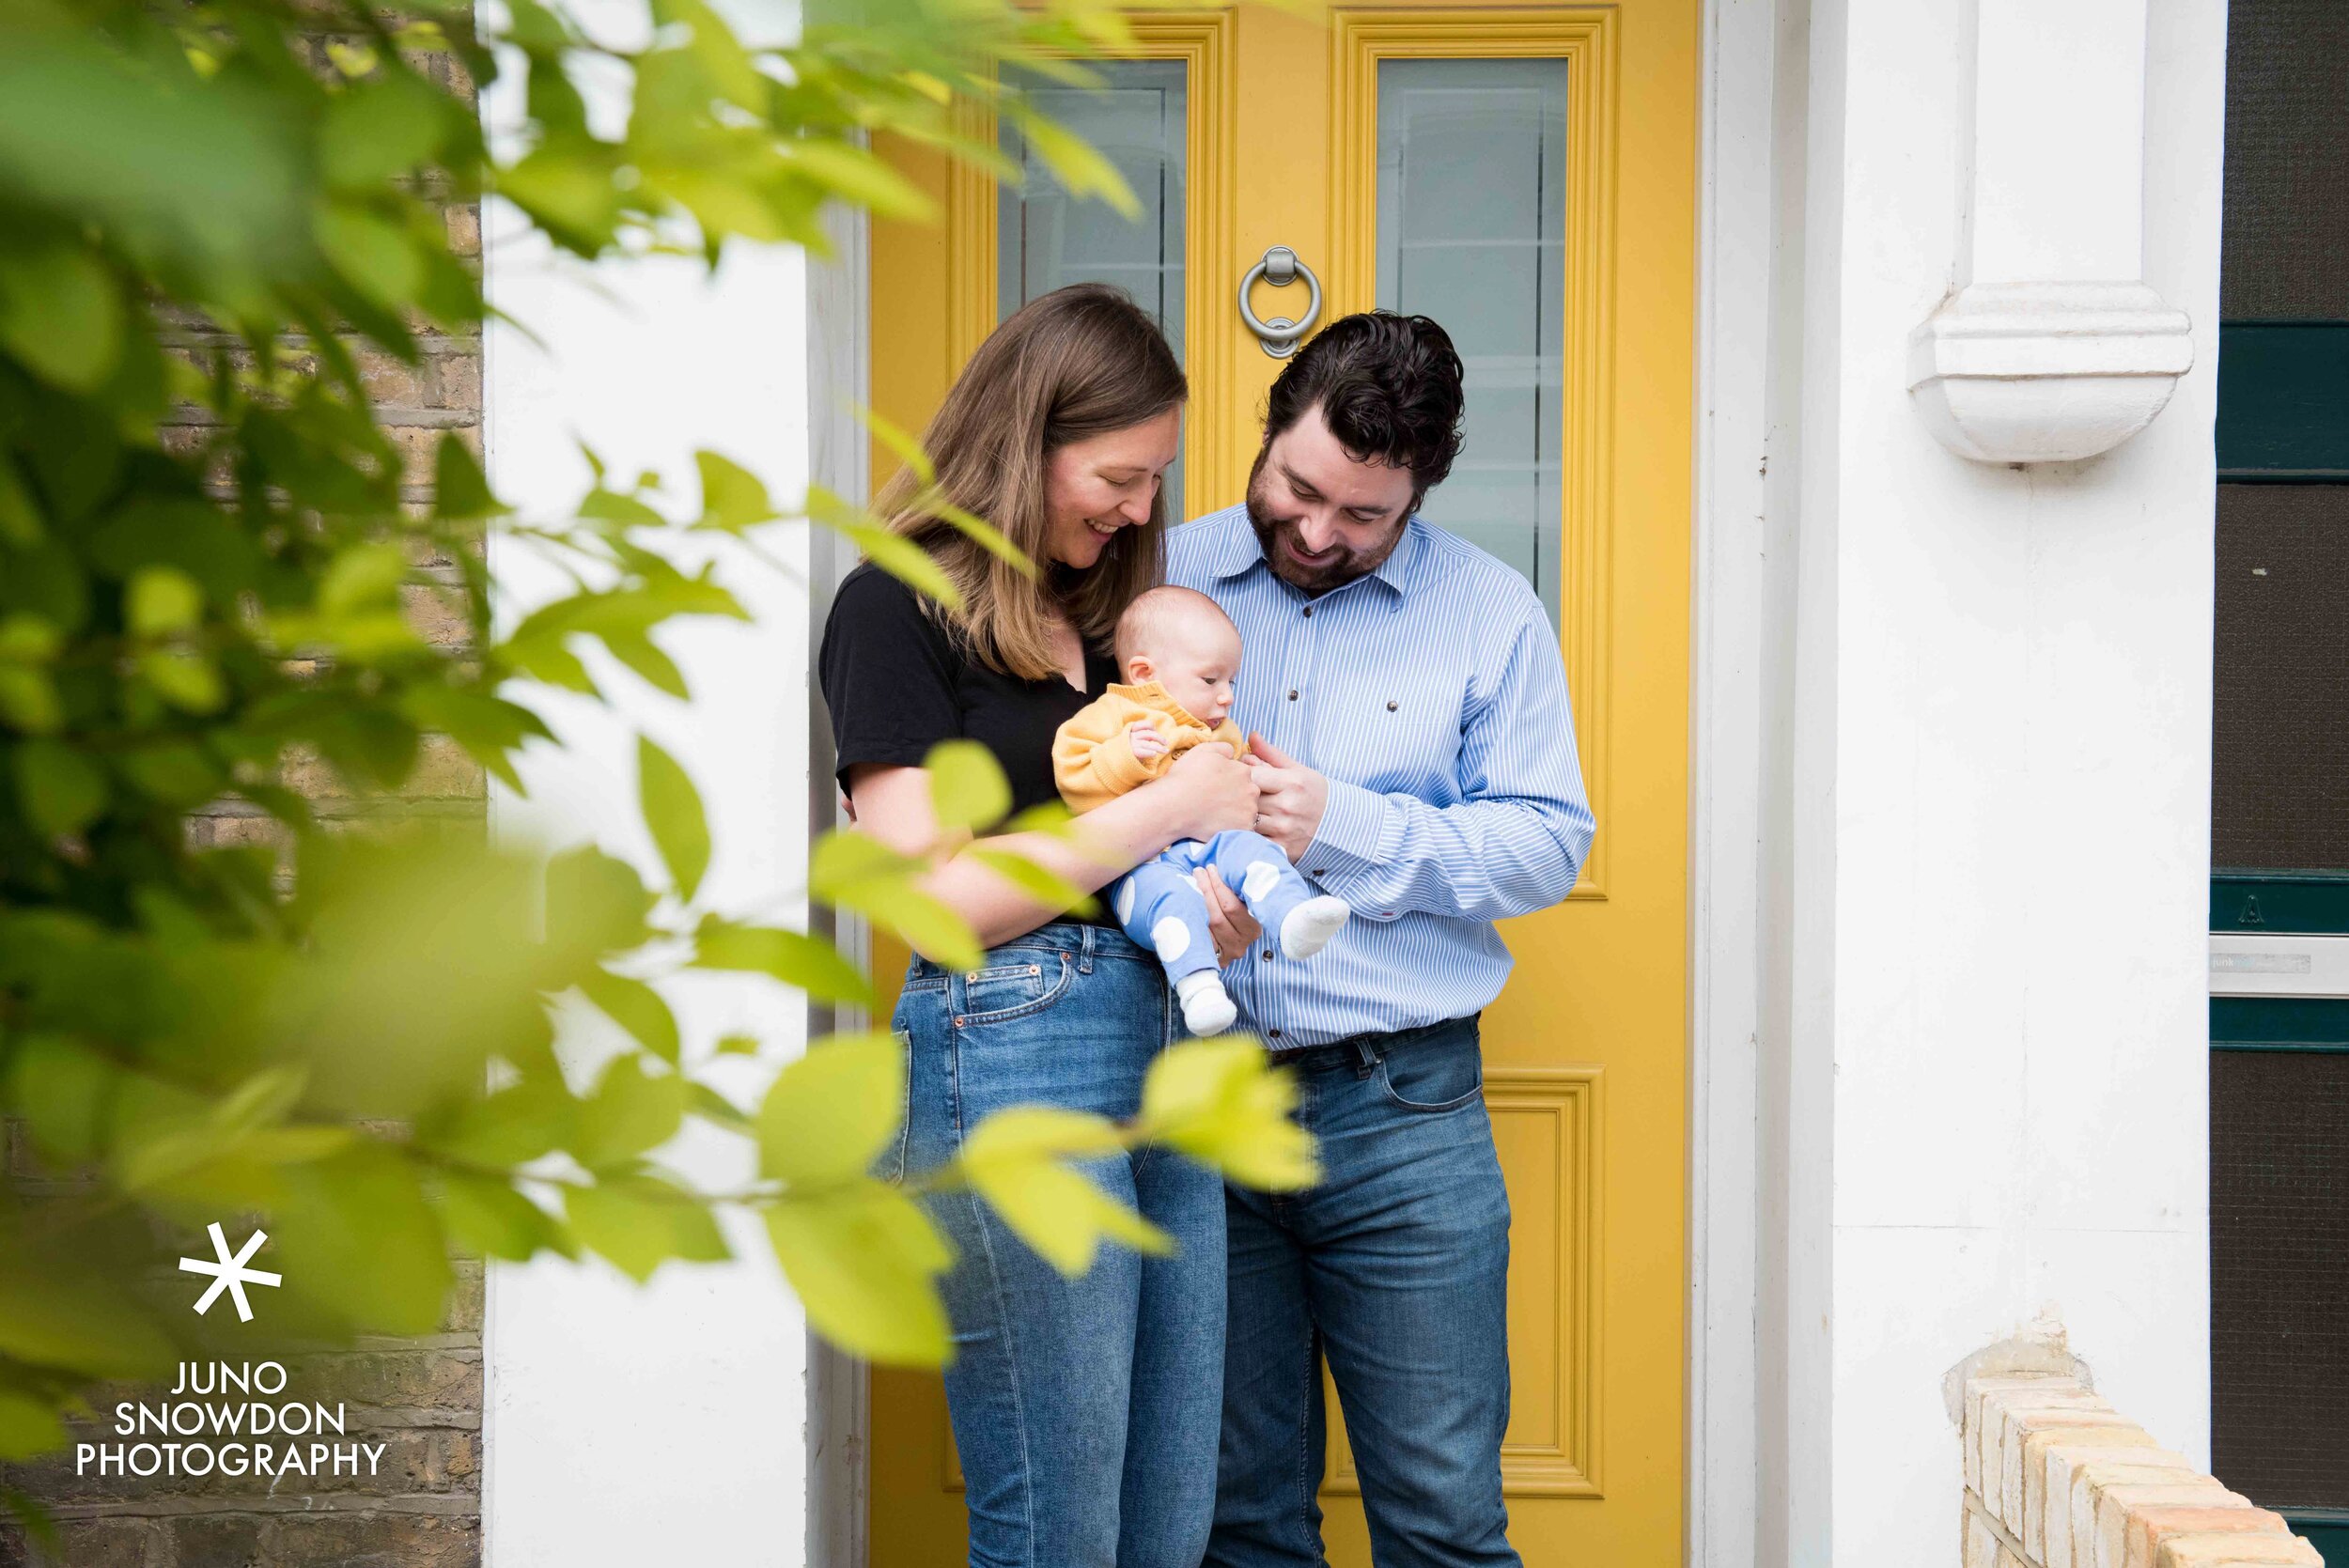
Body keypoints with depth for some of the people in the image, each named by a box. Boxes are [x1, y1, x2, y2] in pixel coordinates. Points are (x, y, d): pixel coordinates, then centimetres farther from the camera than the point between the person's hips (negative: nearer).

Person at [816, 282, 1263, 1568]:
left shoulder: (1103, 605, 18)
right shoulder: (899, 608, -5)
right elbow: (933, 895, -13)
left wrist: (1218, 897, 2)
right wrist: (1173, 804, -9)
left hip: (1164, 1042, 8)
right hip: (1010, 1060, -8)